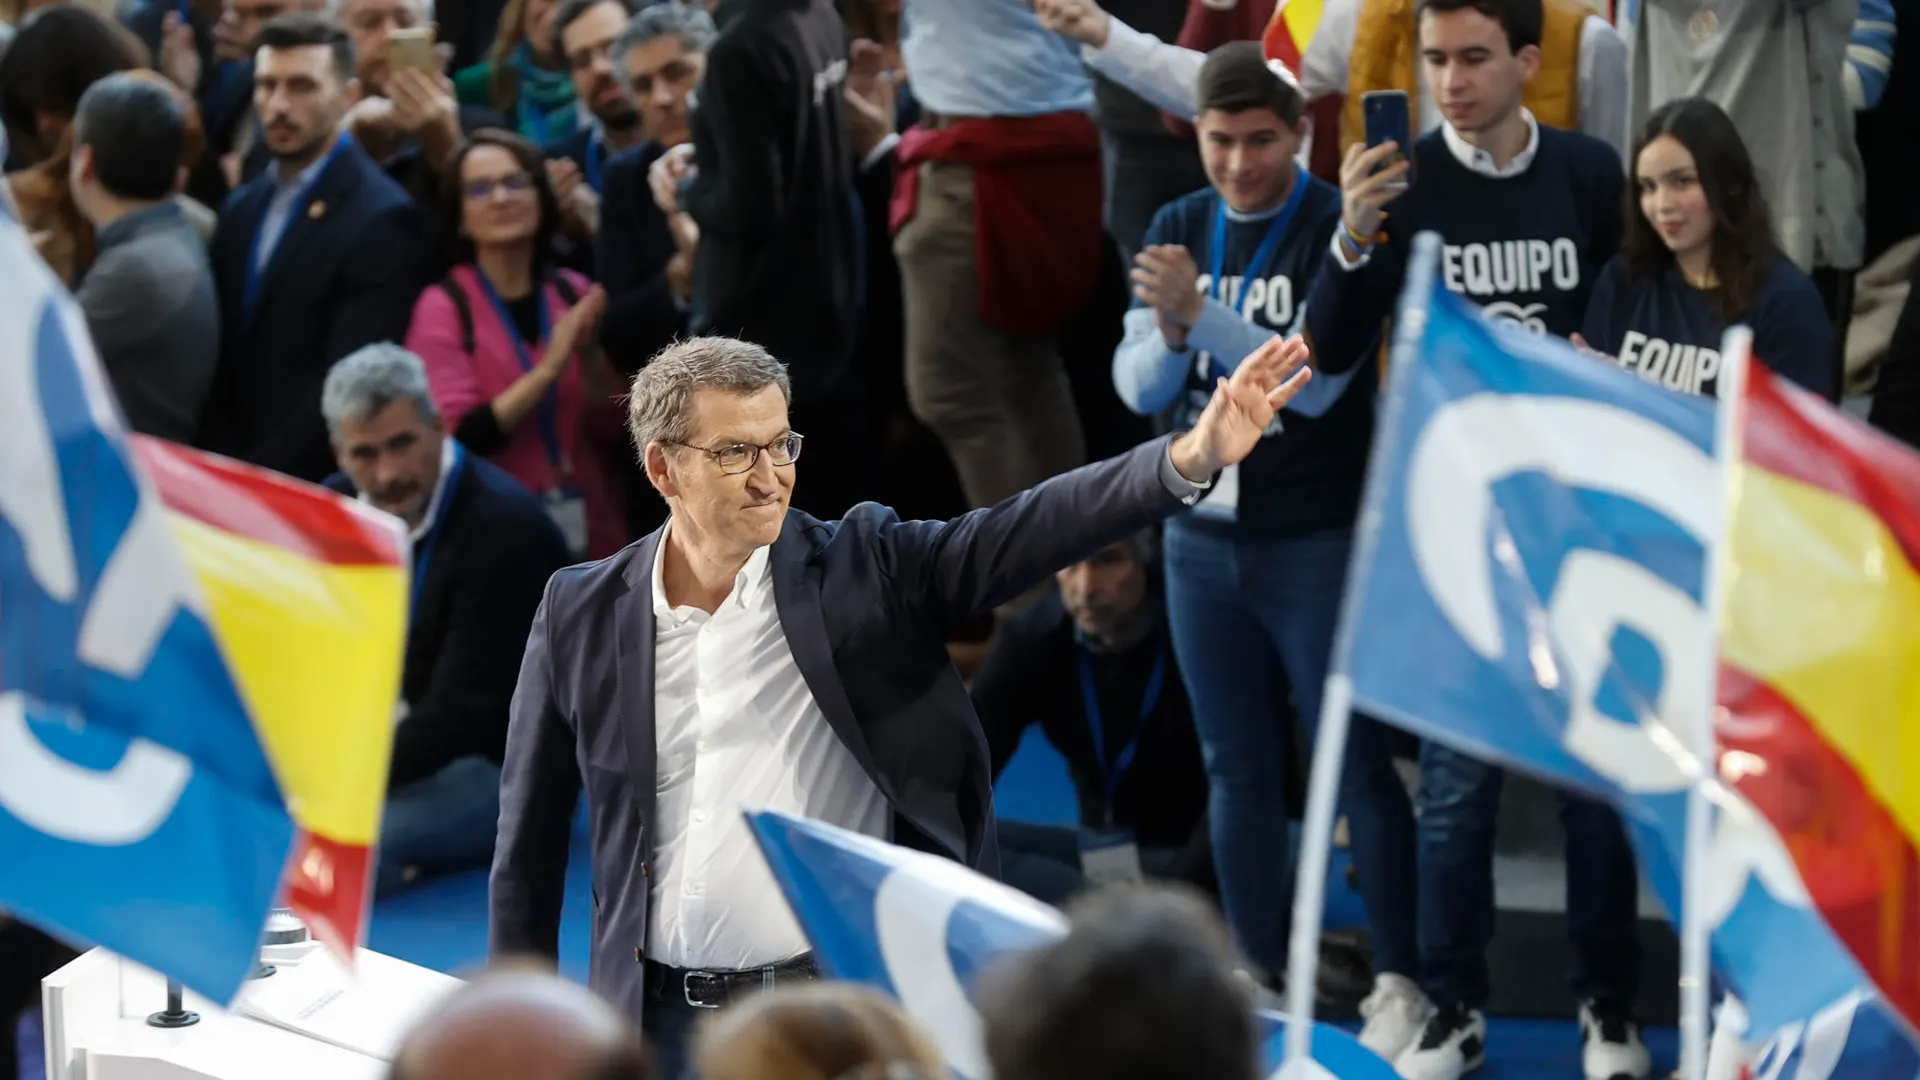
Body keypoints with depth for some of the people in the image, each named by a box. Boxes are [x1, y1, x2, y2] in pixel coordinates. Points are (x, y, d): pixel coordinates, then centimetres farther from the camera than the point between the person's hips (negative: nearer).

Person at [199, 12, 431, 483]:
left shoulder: (382, 220, -13)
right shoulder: (242, 208, 12)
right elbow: (225, 362, 10)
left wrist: (256, 476, -16)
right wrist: (218, 469, -3)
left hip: (315, 489, -7)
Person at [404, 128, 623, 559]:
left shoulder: (575, 294, 4)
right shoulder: (443, 307, -7)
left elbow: (612, 422, 3)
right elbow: (458, 440, -15)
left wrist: (595, 353, -13)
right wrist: (549, 367, -20)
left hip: (588, 530, 4)